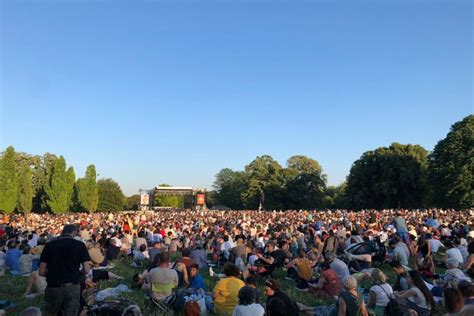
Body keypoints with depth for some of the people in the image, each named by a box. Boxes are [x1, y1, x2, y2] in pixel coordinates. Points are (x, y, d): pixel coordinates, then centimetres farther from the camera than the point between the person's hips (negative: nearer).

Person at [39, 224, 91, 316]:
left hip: (53, 286, 1)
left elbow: (41, 272, 4)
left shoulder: (49, 245, 3)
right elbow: (86, 270, -3)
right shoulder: (80, 245, -1)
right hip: (73, 286, -1)